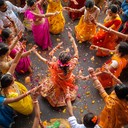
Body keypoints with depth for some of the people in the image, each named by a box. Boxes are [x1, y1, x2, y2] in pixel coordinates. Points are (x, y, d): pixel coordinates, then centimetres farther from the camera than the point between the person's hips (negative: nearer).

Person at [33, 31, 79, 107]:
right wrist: (73, 40, -27)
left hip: (57, 85, -2)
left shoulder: (55, 66, -43)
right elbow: (76, 53, -28)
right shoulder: (71, 66, -41)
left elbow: (44, 60, -29)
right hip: (68, 83, 2)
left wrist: (36, 52, -17)